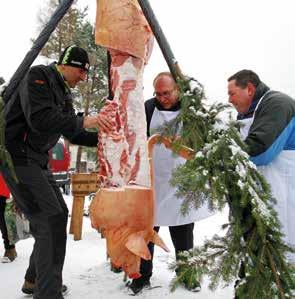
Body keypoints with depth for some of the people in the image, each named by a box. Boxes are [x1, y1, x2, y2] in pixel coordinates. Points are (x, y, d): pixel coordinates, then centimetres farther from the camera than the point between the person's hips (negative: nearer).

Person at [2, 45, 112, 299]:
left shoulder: (64, 94, 16)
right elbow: (39, 119, -26)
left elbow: (73, 134, 20)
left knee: (58, 214, 13)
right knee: (51, 218, -15)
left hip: (37, 160, 10)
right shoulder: (38, 76, -10)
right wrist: (83, 121, -30)